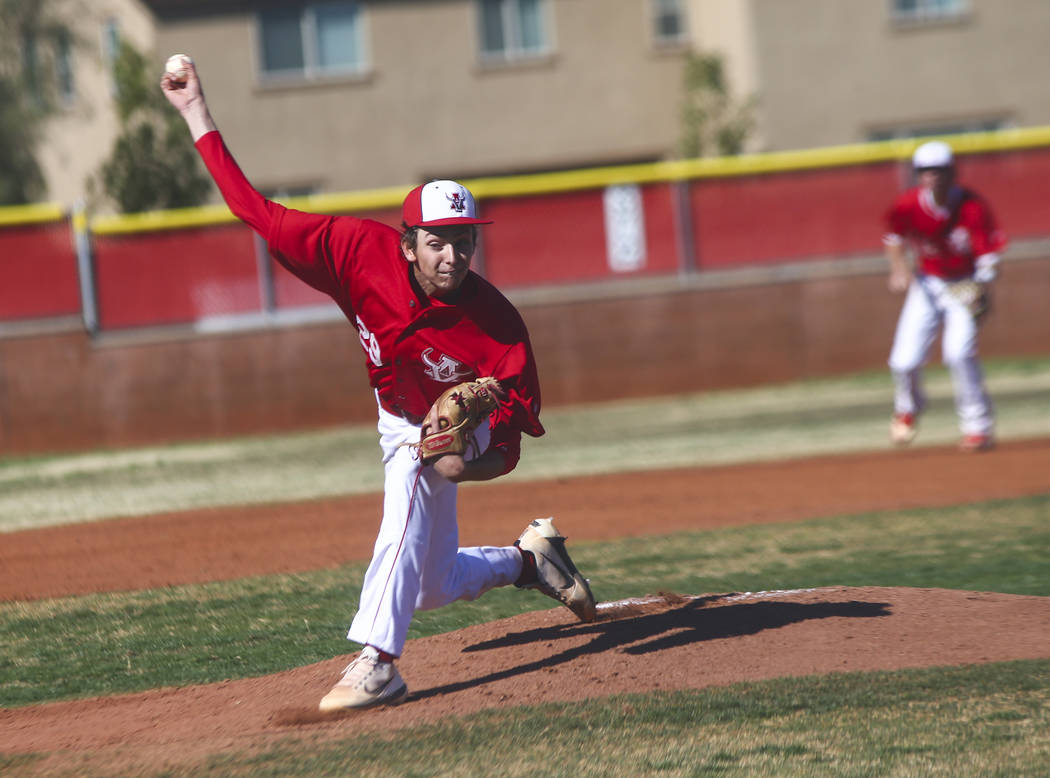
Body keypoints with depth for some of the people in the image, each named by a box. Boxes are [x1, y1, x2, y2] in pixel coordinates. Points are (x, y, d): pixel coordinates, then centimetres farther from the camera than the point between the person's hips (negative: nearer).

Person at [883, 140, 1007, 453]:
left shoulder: (973, 207, -23)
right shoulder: (909, 205, -16)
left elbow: (989, 256, -19)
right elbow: (893, 238, 5)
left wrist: (982, 289, -36)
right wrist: (899, 269, -11)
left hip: (966, 284, -3)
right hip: (927, 283, 3)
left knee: (958, 351, -25)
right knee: (905, 361, -6)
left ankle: (978, 427, -9)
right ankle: (908, 408, 32)